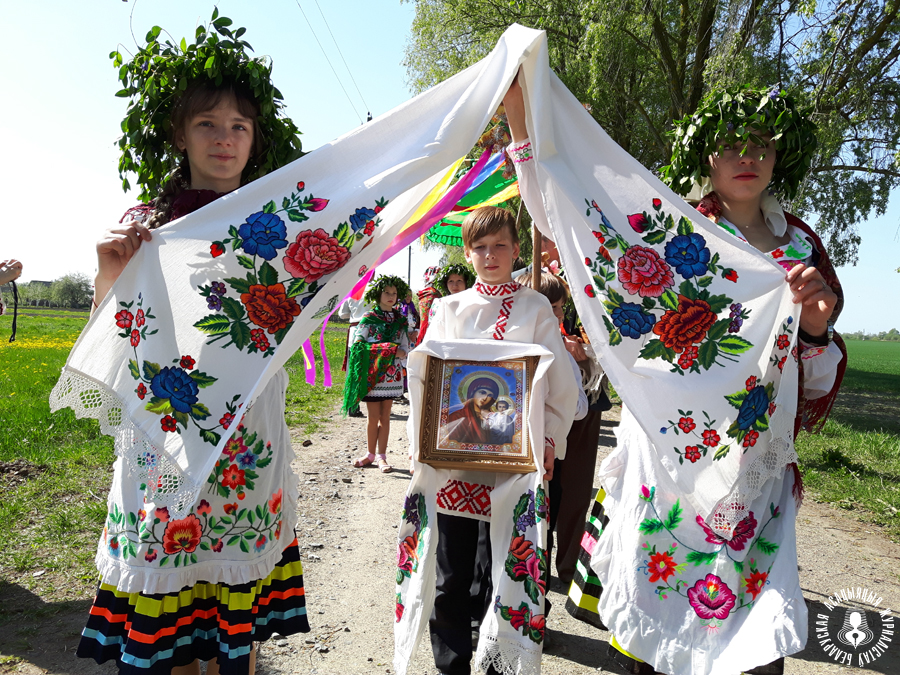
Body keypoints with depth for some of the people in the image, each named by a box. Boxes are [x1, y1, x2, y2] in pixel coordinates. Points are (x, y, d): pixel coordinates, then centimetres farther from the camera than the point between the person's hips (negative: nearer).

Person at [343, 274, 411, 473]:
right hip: (372, 373, -3)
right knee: (373, 417, 2)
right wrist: (390, 350, -14)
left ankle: (381, 456, 12)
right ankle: (370, 454, 18)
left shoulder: (401, 319, 10)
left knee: (385, 417, 6)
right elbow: (357, 344, -9)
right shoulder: (368, 318, -1)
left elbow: (404, 347, 12)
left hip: (392, 374, 3)